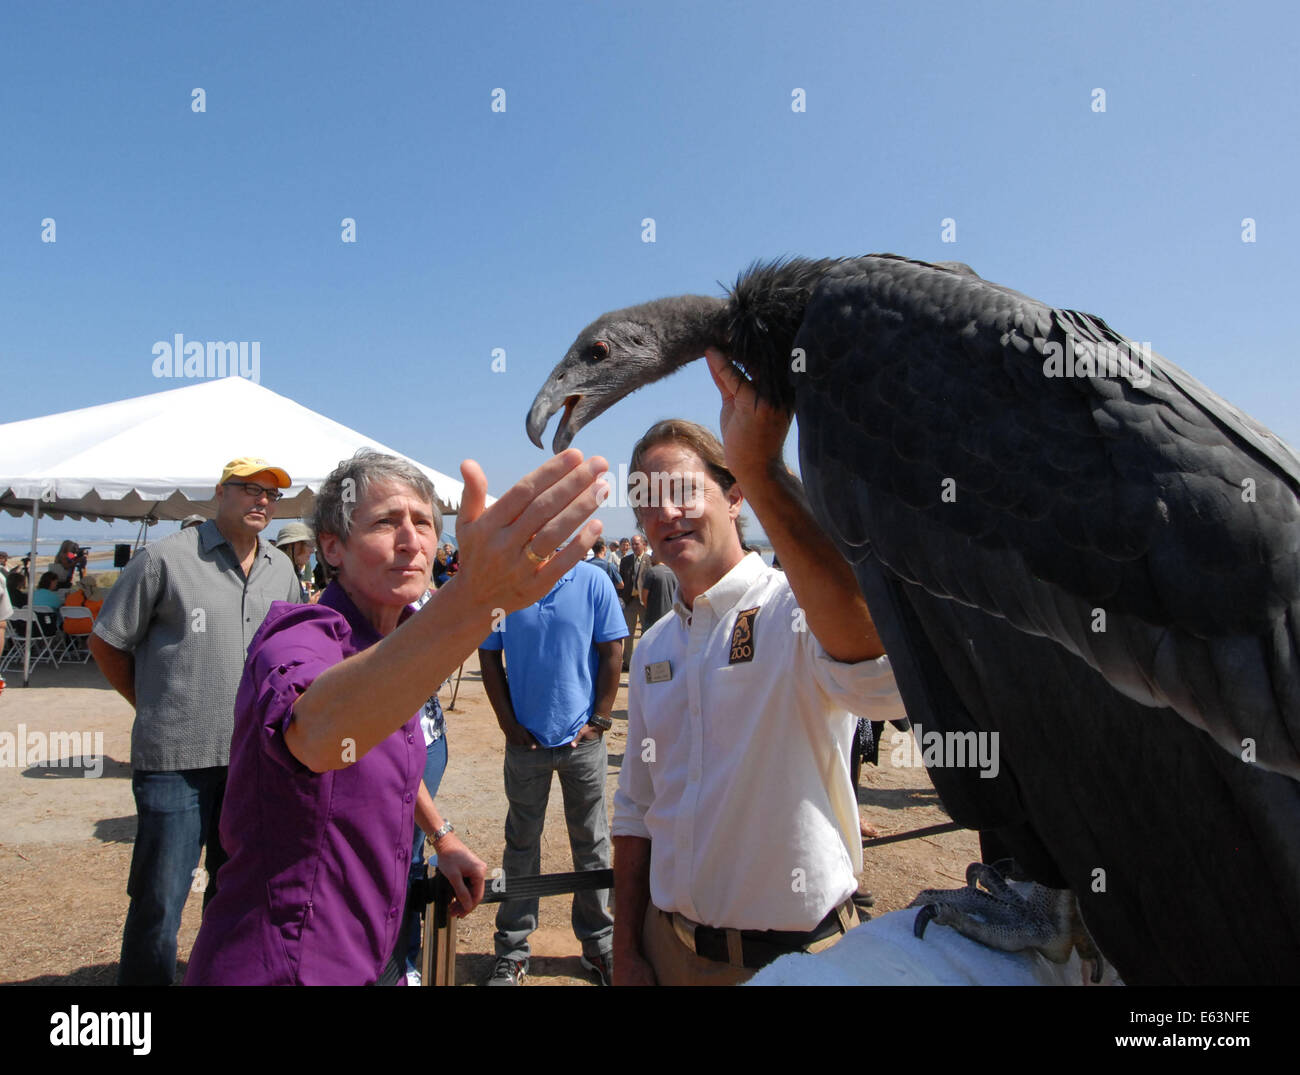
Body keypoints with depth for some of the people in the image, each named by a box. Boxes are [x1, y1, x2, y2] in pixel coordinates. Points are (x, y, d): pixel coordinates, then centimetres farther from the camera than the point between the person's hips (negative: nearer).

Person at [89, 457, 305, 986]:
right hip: (177, 759, -5)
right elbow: (106, 643, 0)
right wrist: (156, 707, 2)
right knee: (160, 898, 2)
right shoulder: (166, 558, -6)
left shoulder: (281, 569, 8)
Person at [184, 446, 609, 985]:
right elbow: (318, 735, -49)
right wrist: (472, 600, -63)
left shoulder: (401, 643, 2)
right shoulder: (295, 638, -25)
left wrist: (443, 837, 16)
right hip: (284, 966, -7)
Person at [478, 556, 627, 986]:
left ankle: (598, 942, 31)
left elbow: (612, 653, -3)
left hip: (583, 738, 0)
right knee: (521, 842, 13)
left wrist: (599, 719, -6)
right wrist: (509, 723, -4)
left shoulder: (593, 581, -7)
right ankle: (512, 949, 28)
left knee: (591, 841, 13)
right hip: (526, 739, 1)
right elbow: (489, 658, 1)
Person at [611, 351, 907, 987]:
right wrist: (625, 952, 8)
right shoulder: (653, 647, 4)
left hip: (791, 954, -5)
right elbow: (635, 807, 10)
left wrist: (759, 471, -48)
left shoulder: (795, 611, -17)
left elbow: (878, 677, -42)